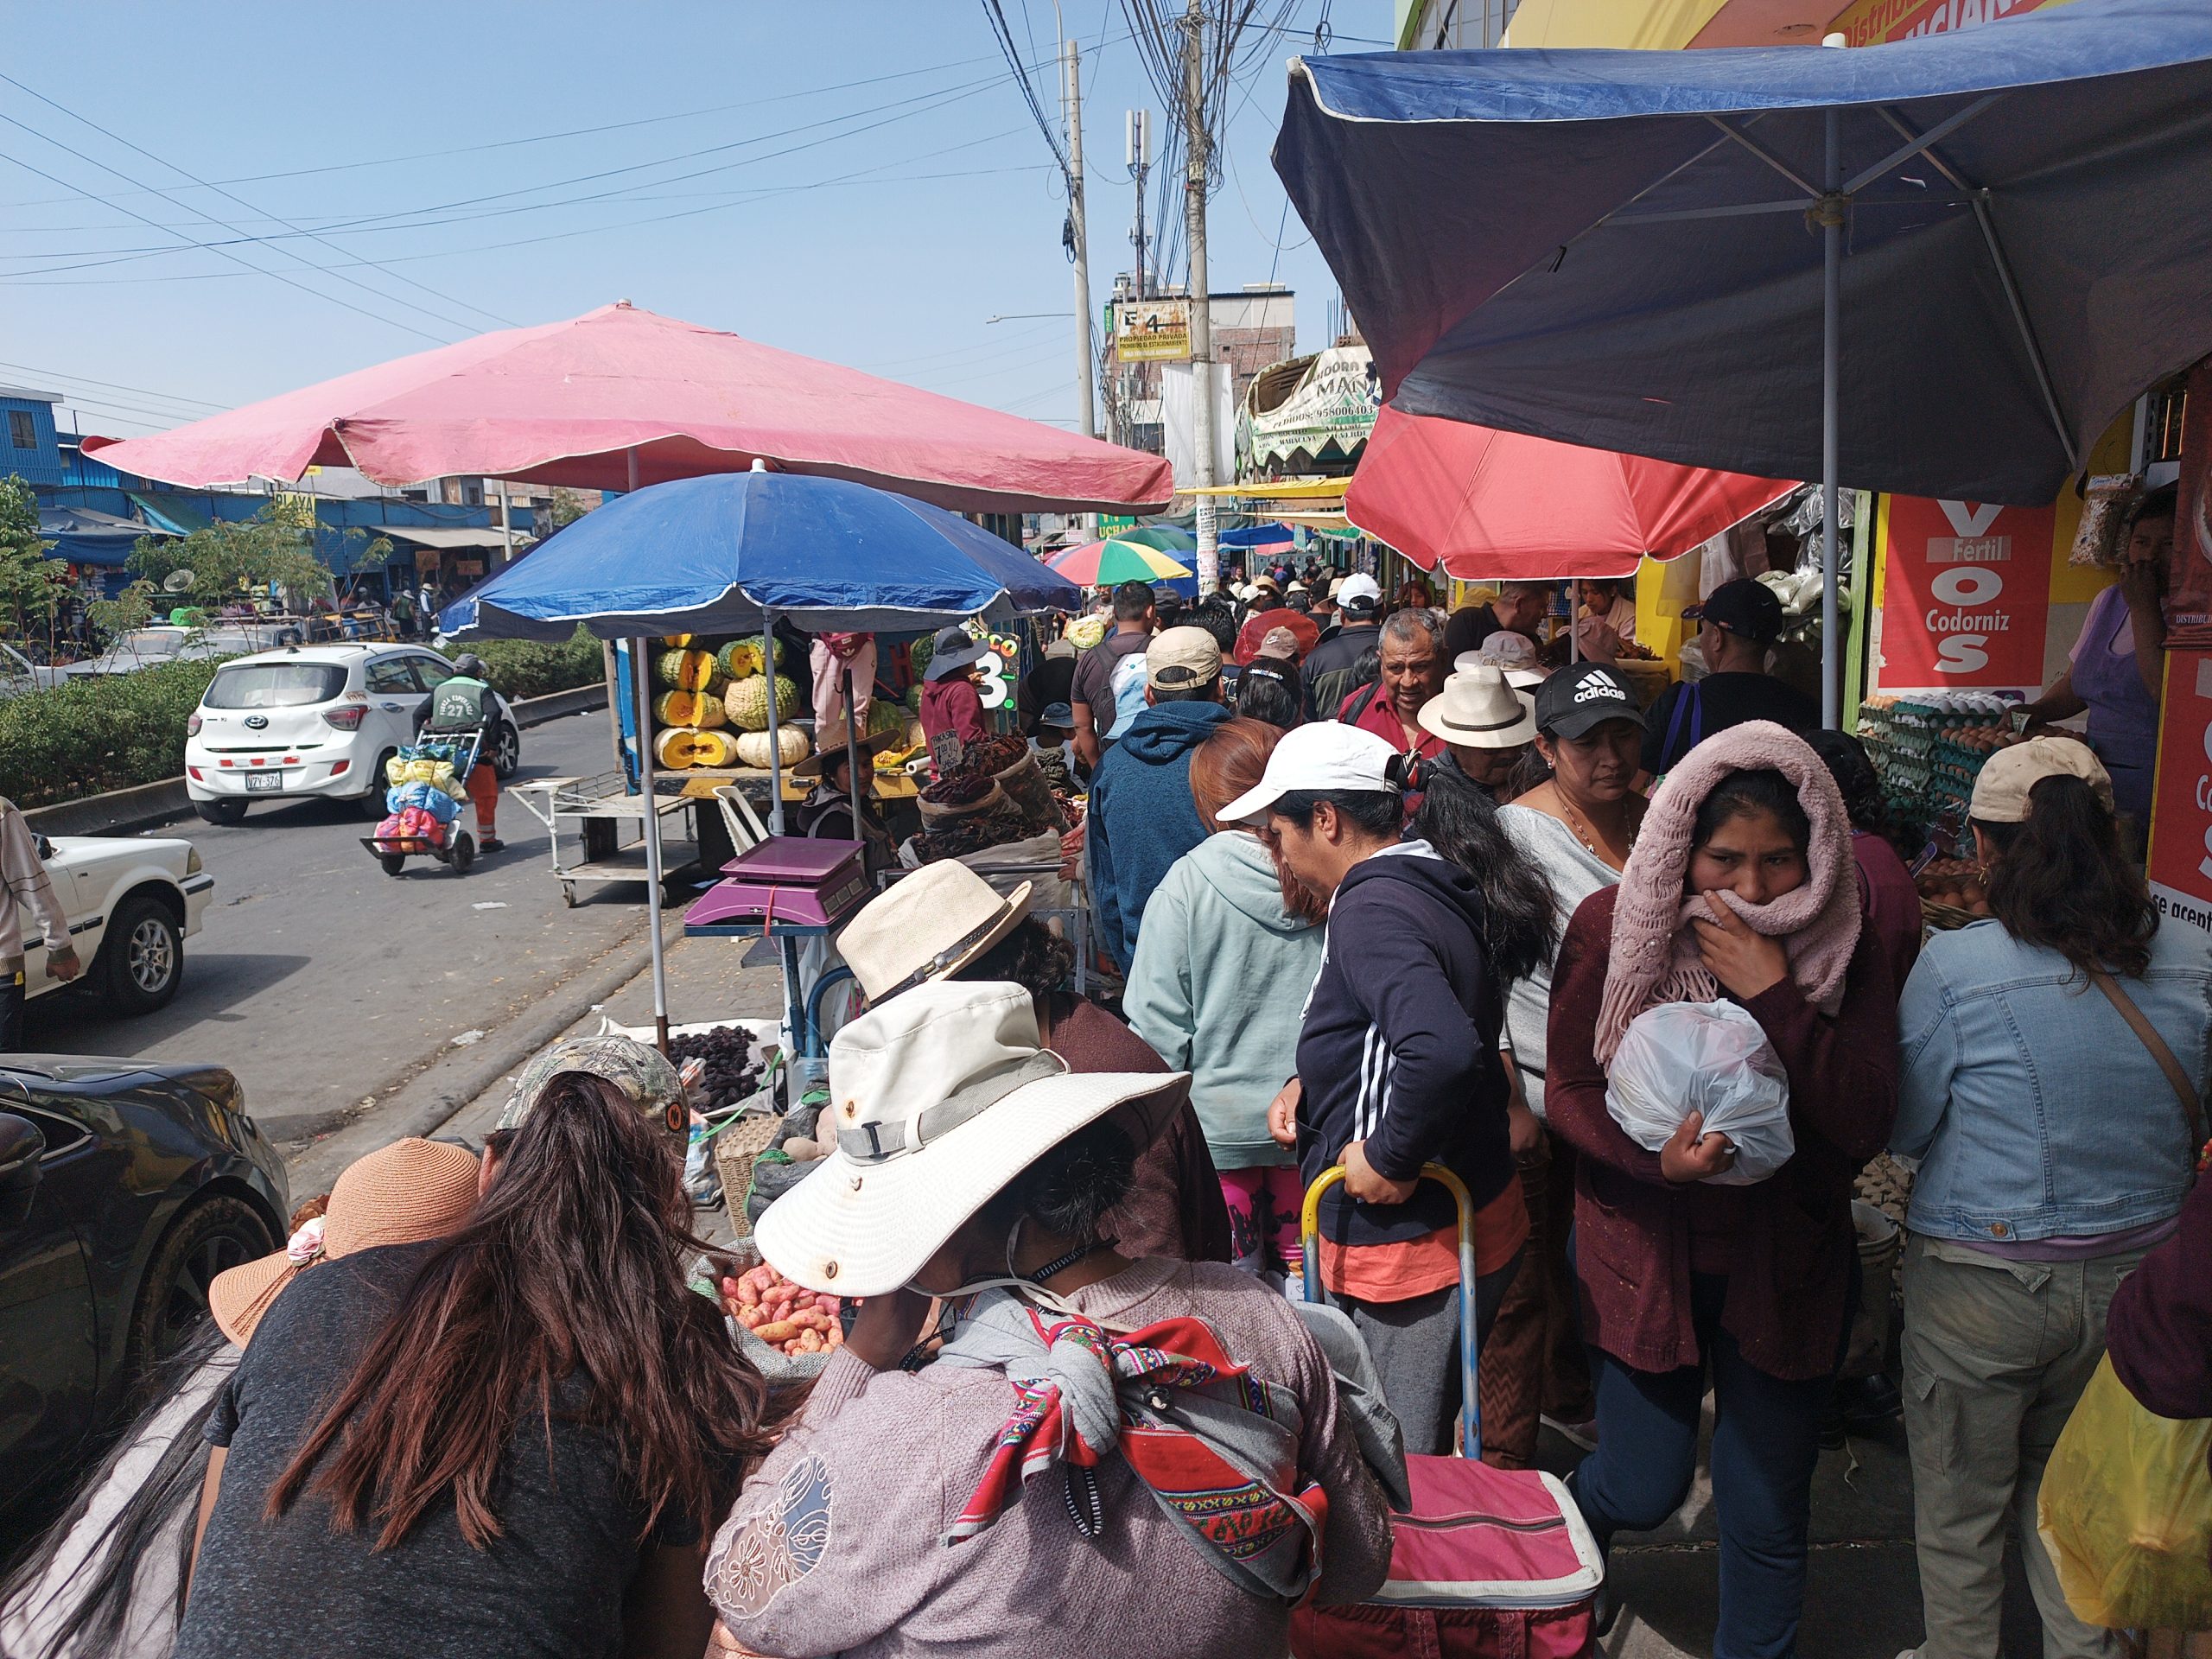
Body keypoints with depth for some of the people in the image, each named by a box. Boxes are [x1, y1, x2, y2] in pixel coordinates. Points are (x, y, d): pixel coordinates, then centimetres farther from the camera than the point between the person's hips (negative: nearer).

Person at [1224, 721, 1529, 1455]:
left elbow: (1445, 1051, -39)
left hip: (1409, 1243, -10)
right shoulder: (1427, 889, 9)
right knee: (1416, 1456, 24)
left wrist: (1391, 1158, -24)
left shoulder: (1373, 909, -22)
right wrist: (1310, 1084, 9)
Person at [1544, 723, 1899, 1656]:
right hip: (1645, 1253, -1)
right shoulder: (1612, 929, -11)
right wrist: (1656, 1158, -26)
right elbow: (1567, 1089, -7)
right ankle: (1574, 1517, 44)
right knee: (1644, 1489, 8)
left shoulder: (1843, 949, -9)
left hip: (1785, 1263, 1)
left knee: (1768, 1519, 12)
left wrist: (1775, 995, -26)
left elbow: (1865, 1126, -15)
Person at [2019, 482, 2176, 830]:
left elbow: (2169, 694, -22)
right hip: (2099, 773, 7)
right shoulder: (2109, 601, 16)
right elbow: (2075, 685, 26)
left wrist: (2144, 608, -15)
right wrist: (2033, 713, 6)